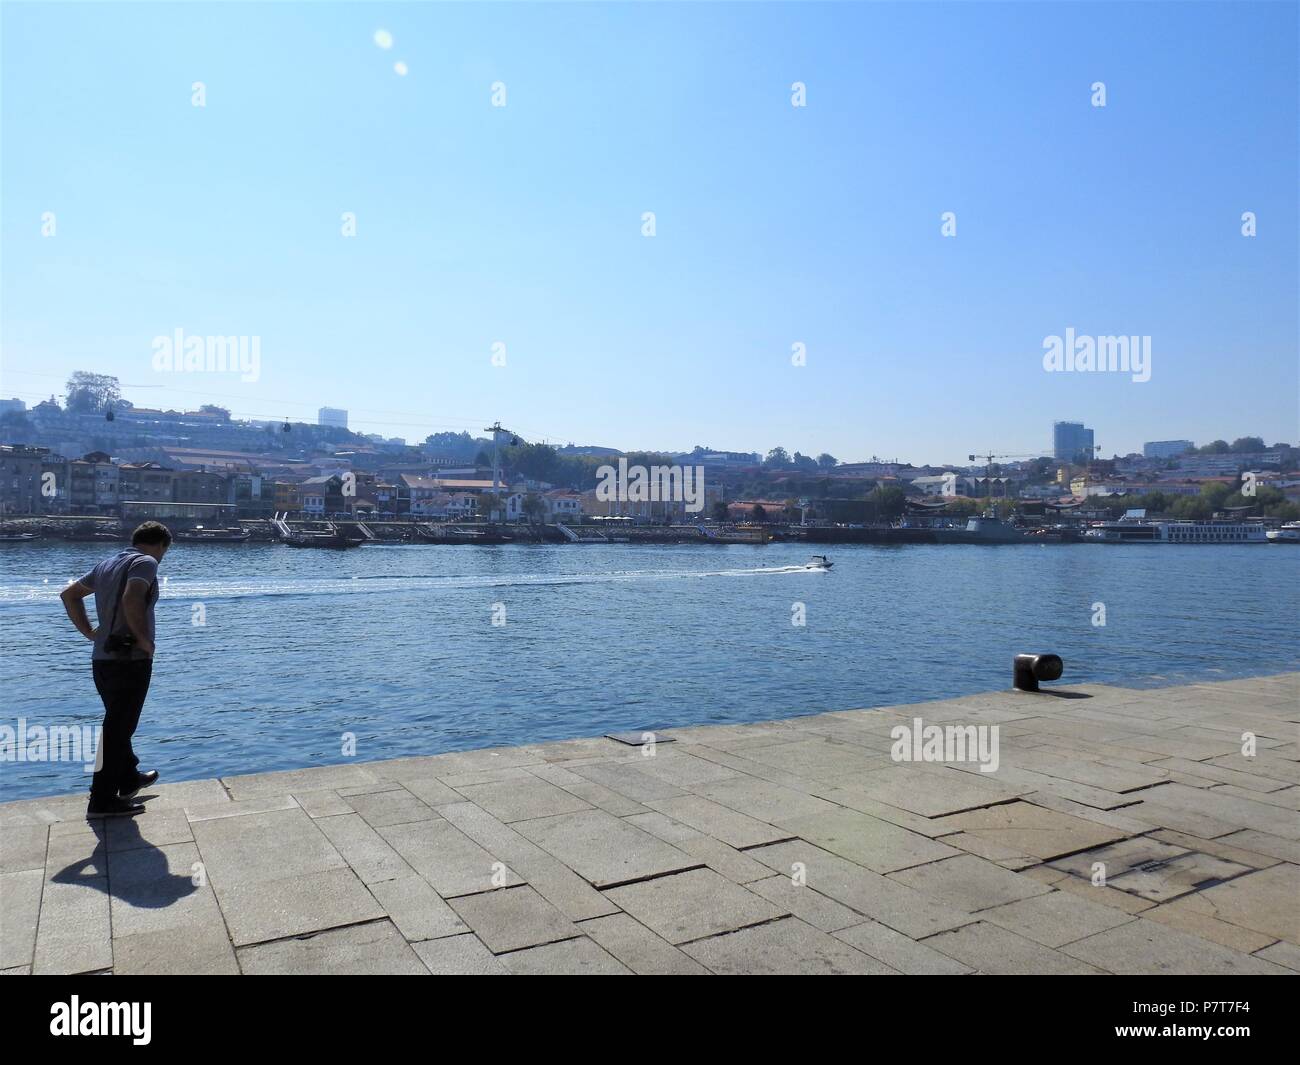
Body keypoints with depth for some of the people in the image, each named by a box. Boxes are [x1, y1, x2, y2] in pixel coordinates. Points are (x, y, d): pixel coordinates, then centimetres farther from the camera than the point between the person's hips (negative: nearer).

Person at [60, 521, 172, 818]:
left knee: (118, 723, 22)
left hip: (102, 659, 9)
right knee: (118, 729, 0)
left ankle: (129, 779, 37)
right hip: (130, 661, -9)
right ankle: (103, 800, 8)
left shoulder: (108, 564, 15)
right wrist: (145, 640, -20)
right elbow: (132, 599, -30)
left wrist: (89, 632, 17)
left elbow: (69, 594, 21)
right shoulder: (146, 562, -12)